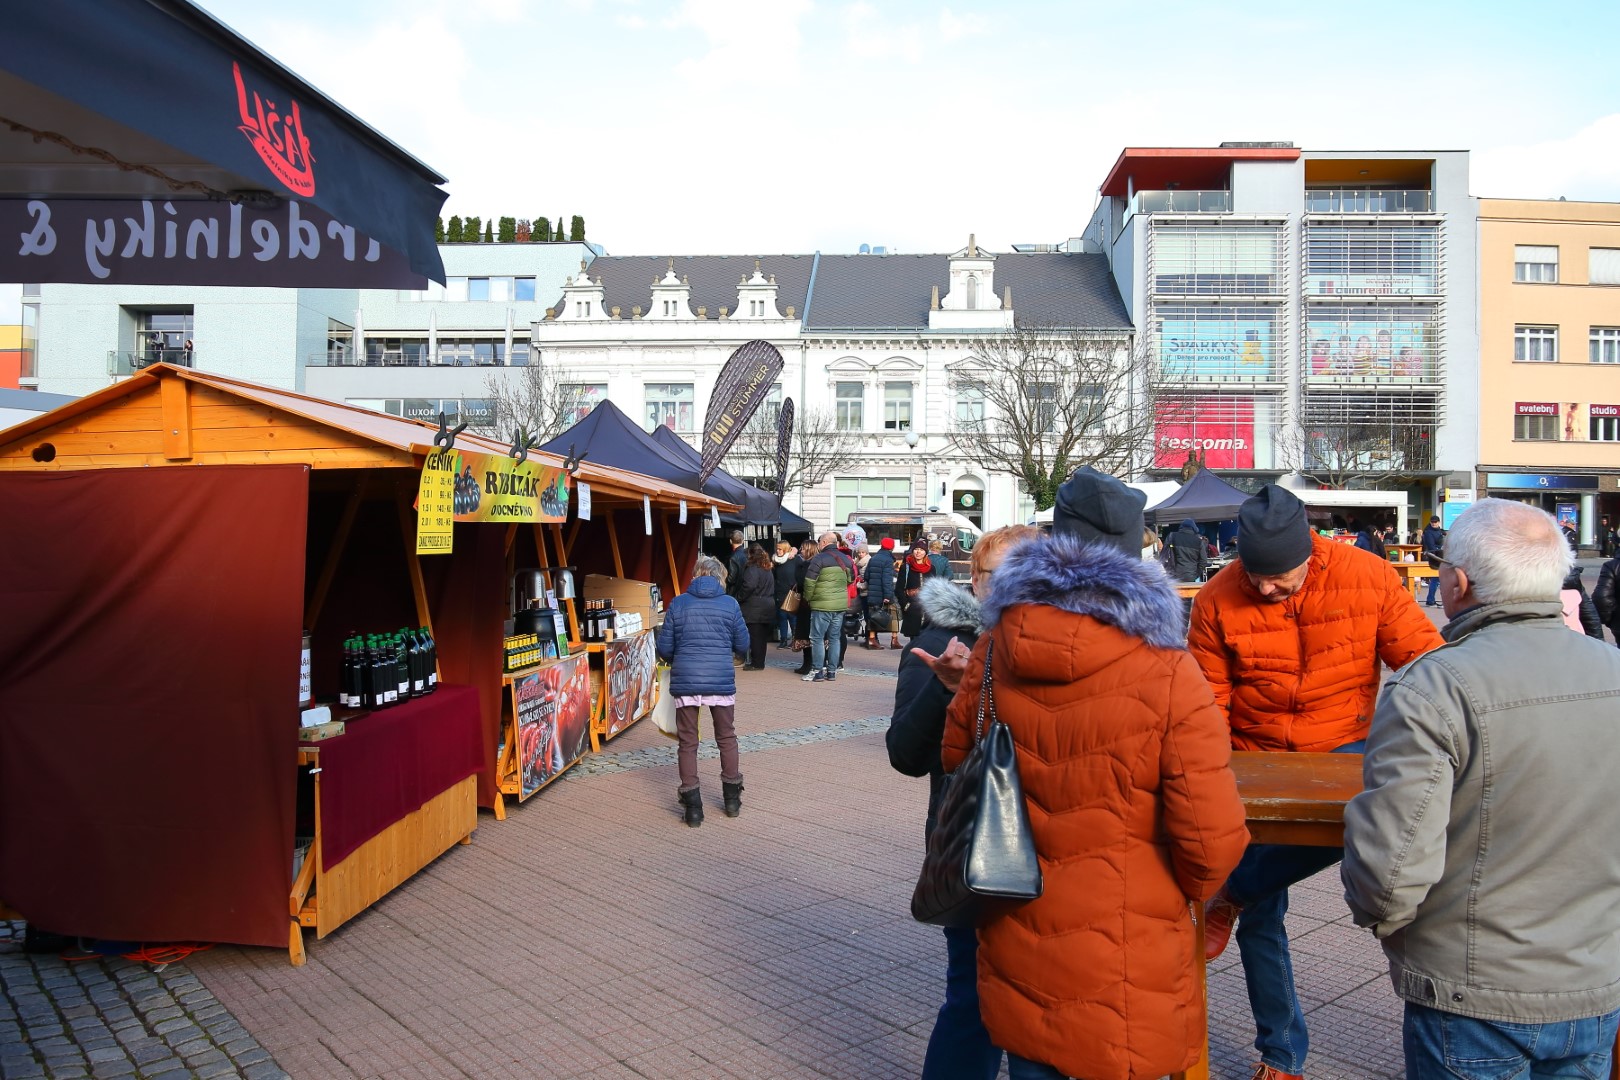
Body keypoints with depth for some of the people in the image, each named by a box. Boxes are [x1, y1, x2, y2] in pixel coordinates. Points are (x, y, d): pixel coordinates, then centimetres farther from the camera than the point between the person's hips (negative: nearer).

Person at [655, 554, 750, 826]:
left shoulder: (678, 604, 2)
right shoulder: (730, 604, 1)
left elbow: (664, 648, 3)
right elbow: (742, 644, 8)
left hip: (685, 681, 0)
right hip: (721, 680, 0)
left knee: (687, 743, 10)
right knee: (727, 738, 18)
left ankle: (692, 806, 10)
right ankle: (732, 799, 26)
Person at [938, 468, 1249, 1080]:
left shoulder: (994, 649, -7)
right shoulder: (1167, 674, -20)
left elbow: (956, 758, 7)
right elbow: (1212, 838, -18)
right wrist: (1185, 889, 5)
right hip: (1124, 960, -3)